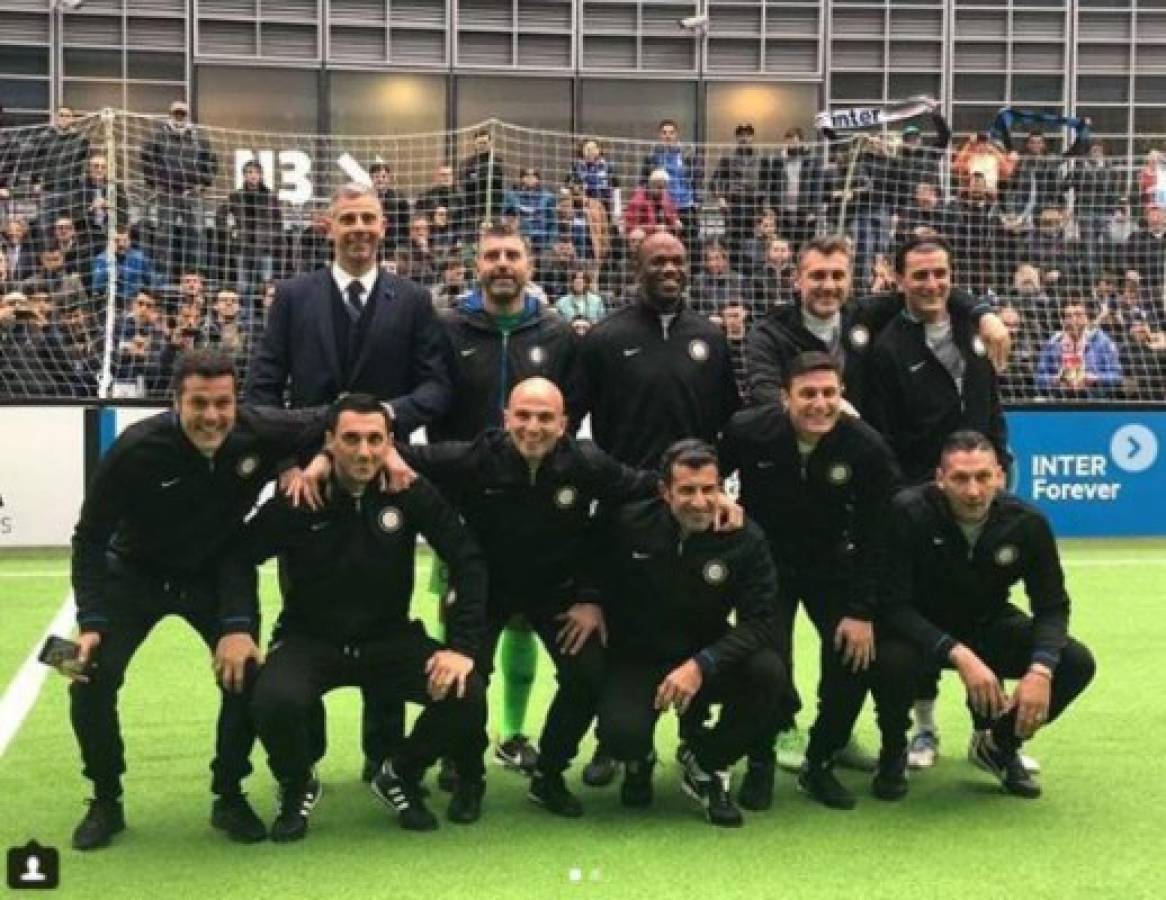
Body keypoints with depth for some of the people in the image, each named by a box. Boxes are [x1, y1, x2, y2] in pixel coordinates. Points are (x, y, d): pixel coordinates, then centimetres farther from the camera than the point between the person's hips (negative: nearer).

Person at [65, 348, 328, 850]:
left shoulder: (261, 434, -25)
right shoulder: (137, 449, -30)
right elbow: (90, 538, -18)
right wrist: (90, 621, -27)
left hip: (218, 576, 2)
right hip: (134, 575, -1)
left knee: (248, 676, -13)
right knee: (92, 681, -15)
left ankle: (229, 797, 10)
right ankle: (106, 800, 9)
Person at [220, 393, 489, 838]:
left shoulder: (411, 492, -10)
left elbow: (468, 561, -8)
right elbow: (240, 555, -6)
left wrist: (462, 645, -16)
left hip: (389, 638, 2)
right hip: (309, 639, -1)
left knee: (466, 692, -21)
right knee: (276, 701, -33)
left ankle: (400, 776, 10)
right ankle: (297, 786, 3)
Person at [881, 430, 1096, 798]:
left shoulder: (1027, 522, -17)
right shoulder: (909, 513, -26)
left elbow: (1052, 606, -7)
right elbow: (893, 604, -26)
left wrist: (1040, 669, -27)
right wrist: (959, 655, -38)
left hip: (987, 625, 3)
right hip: (921, 629, -3)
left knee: (1076, 663, -18)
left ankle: (1000, 744, 10)